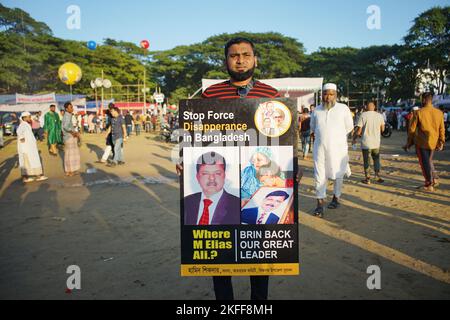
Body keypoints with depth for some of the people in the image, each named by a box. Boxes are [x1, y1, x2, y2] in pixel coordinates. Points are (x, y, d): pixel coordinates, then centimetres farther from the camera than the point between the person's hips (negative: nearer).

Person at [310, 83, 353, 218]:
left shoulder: (343, 109, -2)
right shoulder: (317, 110, 6)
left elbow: (349, 127, 8)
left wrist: (337, 136, 9)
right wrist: (321, 136, 12)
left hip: (338, 147, -1)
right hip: (320, 147, 2)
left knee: (338, 174, 12)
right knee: (320, 175, -2)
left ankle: (336, 198, 31)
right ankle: (320, 204, 2)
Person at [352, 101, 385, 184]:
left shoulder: (363, 115, -10)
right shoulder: (379, 115, 1)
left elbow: (359, 130, -12)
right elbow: (382, 129, 10)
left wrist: (354, 138, 3)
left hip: (366, 142, -3)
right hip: (376, 142, 3)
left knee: (366, 161, 6)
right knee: (376, 159, 18)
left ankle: (367, 179, 10)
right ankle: (377, 176, 17)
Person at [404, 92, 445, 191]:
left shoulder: (419, 113, -11)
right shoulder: (439, 113, 1)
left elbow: (412, 129, -8)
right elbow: (442, 129, 5)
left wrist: (409, 143, 1)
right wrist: (441, 142, 13)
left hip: (421, 142, -4)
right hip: (433, 142, 4)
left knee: (425, 163, 5)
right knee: (429, 161, 24)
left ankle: (429, 185, 9)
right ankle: (435, 178, 13)